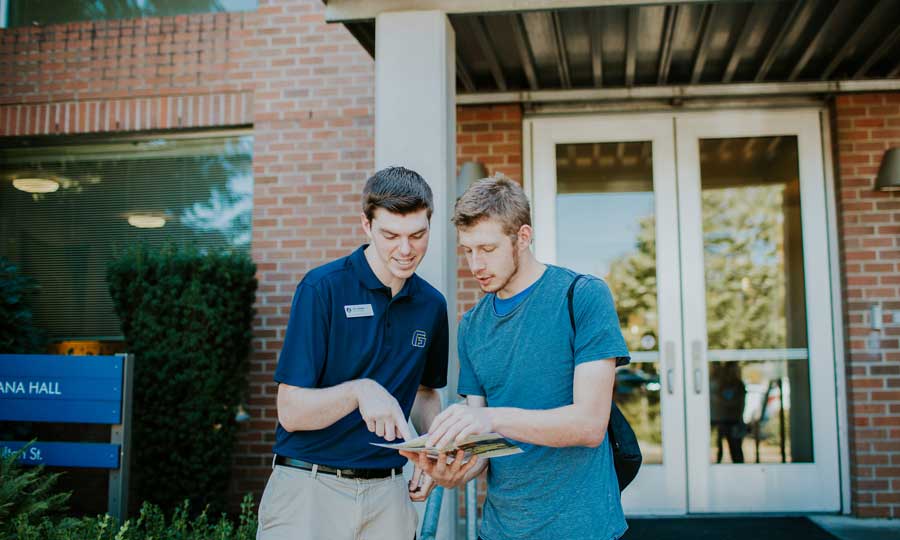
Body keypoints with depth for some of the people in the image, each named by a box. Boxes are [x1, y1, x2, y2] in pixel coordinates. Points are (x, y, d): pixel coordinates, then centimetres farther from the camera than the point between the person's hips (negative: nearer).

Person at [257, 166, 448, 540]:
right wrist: (359, 390, -30)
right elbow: (291, 413, -13)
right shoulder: (322, 288, -12)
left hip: (387, 494, 5)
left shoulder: (431, 305, 4)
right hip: (310, 485, -4)